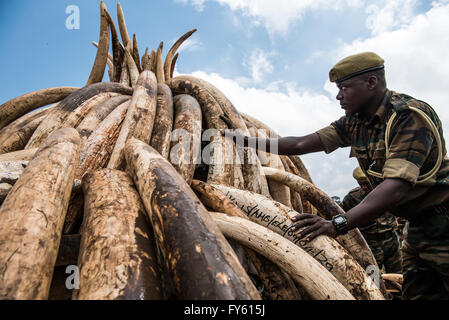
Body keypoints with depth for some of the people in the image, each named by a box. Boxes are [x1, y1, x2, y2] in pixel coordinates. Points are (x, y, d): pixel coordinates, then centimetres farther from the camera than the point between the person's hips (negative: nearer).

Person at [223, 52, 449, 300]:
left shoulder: (412, 116, -23)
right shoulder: (354, 122, 1)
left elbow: (397, 187, -35)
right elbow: (301, 144, 1)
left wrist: (338, 224, -44)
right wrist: (246, 141, -1)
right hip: (417, 226, 7)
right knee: (415, 292, 11)